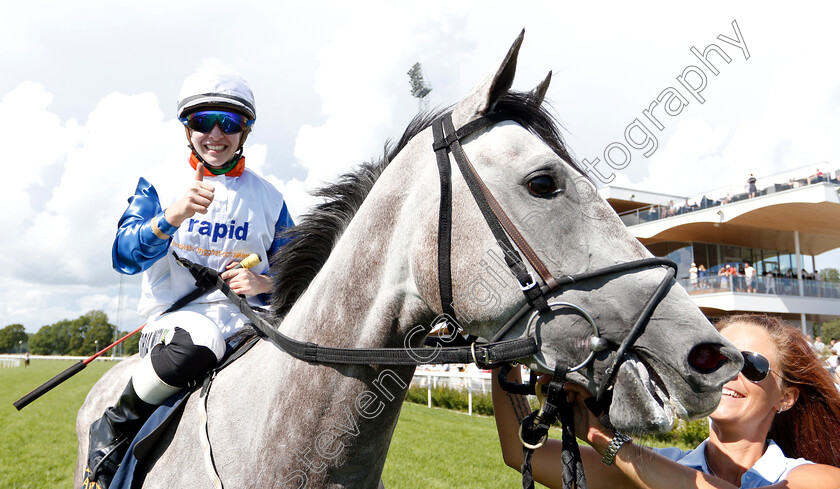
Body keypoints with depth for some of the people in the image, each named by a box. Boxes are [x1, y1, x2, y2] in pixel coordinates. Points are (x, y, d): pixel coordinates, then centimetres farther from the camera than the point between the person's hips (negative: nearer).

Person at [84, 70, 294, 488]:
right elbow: (124, 257, -6)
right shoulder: (160, 183, 7)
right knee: (194, 344, -38)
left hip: (245, 314, 3)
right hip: (175, 311, -2)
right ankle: (115, 428, -8)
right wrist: (173, 216, -24)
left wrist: (264, 283, -10)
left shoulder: (267, 197, 11)